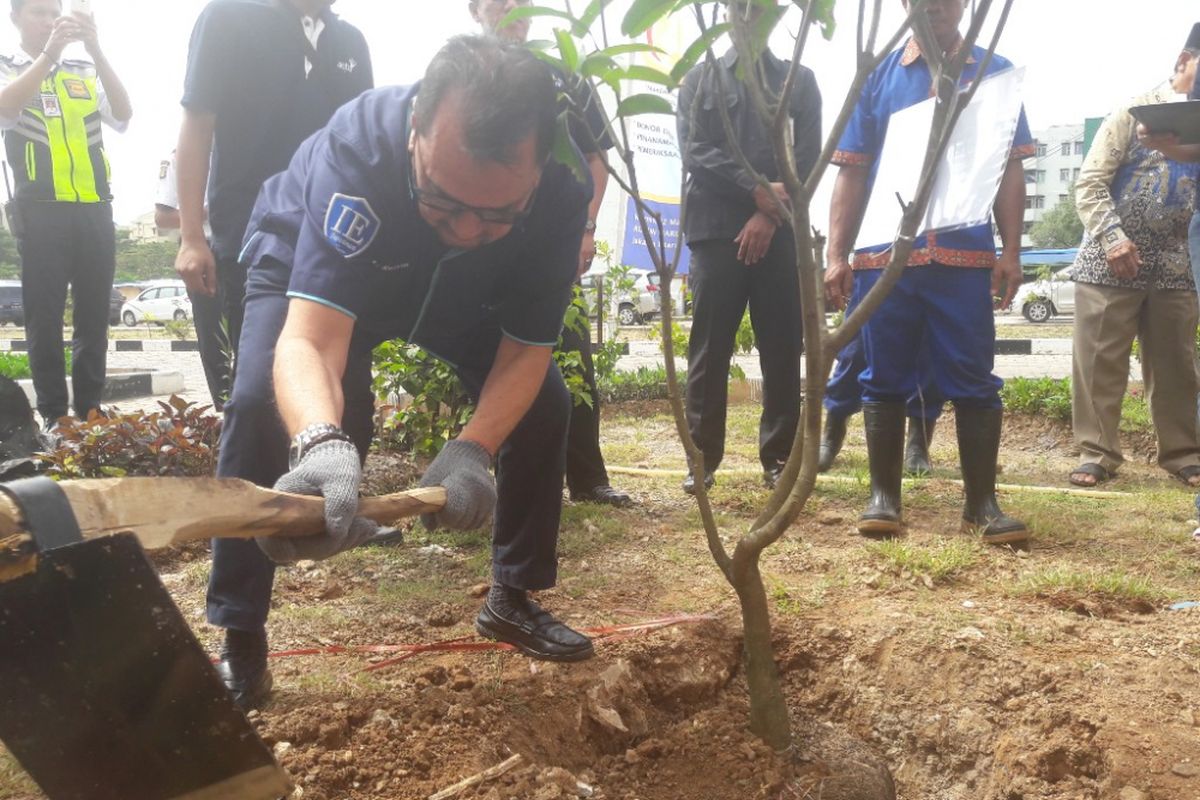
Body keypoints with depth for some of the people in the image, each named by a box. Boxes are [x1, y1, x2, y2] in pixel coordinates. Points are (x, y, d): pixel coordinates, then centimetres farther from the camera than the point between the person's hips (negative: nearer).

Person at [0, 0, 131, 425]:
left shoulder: (84, 71, 16)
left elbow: (123, 116, -1)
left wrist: (97, 51, -13)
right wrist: (48, 53, -23)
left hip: (95, 209, 3)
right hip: (41, 210, -3)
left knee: (94, 315, 5)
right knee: (45, 316, -1)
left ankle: (90, 411, 13)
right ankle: (53, 416, 5)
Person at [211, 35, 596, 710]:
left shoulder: (561, 193, -34)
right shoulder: (358, 148, -43)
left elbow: (525, 352, -26)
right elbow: (307, 343, -51)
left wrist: (473, 450, -45)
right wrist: (321, 445, -72)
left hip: (462, 294, 3)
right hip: (309, 264, -2)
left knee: (545, 402, -10)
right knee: (261, 404, -26)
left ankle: (514, 599, 10)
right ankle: (241, 643, -10)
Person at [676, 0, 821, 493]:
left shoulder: (800, 81, 16)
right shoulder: (699, 79, 14)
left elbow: (809, 157, 4)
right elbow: (694, 152, -1)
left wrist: (769, 216, -10)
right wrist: (757, 190, -13)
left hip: (780, 233, 1)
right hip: (716, 229, -1)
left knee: (782, 349, 1)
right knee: (709, 348, -2)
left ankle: (779, 457, 9)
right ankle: (702, 456, 4)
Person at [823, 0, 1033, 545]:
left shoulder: (996, 74, 11)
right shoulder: (877, 76, 11)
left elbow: (1010, 171, 8)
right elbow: (851, 173, 8)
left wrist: (1010, 251, -2)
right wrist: (836, 256, 0)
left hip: (965, 255, 0)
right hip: (883, 254, 1)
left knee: (973, 381, 2)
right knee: (886, 381, 4)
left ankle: (982, 503, 11)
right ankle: (884, 496, 13)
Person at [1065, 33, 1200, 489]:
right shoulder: (1135, 112, 1)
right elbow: (1090, 183, -5)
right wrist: (1113, 237, -17)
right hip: (1110, 261, -4)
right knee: (1099, 362, -3)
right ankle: (1097, 453, 5)